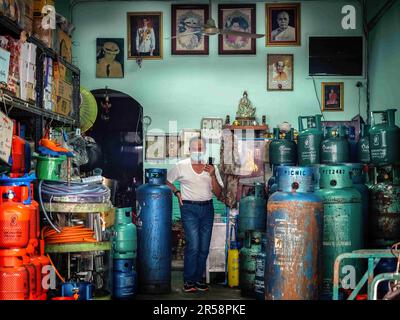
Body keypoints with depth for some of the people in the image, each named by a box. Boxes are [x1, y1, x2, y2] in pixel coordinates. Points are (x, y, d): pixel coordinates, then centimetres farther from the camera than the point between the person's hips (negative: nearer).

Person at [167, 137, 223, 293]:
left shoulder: (211, 168, 5)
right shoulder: (181, 166, -1)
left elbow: (218, 194, 3)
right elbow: (166, 181, 12)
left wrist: (212, 175, -10)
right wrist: (177, 192, -3)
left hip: (207, 208, 4)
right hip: (189, 208, -3)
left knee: (204, 248, 5)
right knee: (193, 246, -11)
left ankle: (198, 279, 19)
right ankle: (188, 280, 2)